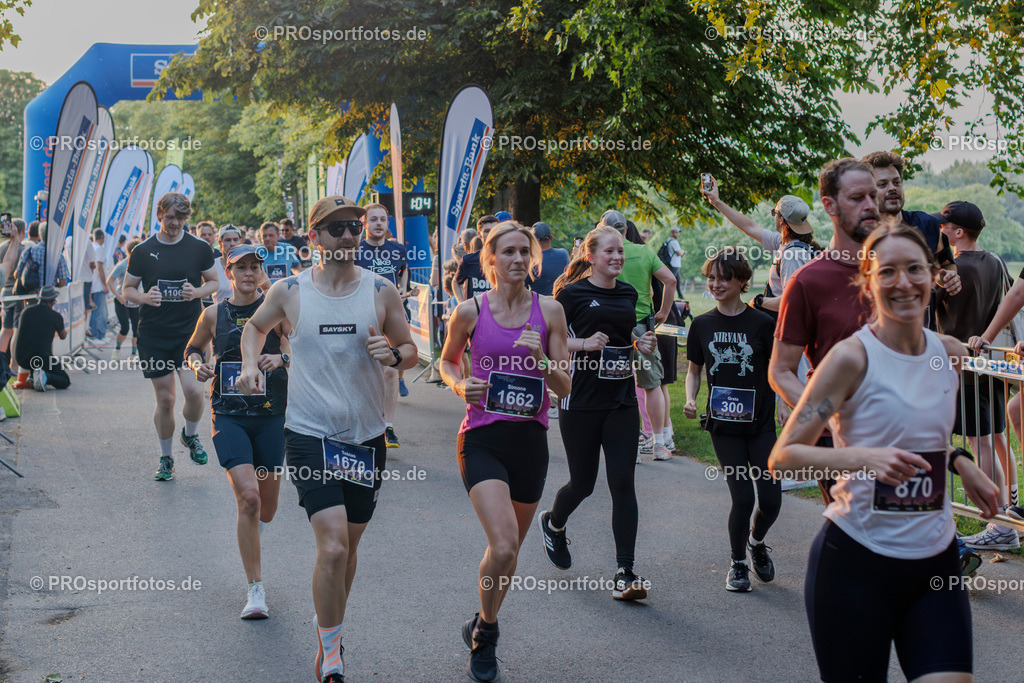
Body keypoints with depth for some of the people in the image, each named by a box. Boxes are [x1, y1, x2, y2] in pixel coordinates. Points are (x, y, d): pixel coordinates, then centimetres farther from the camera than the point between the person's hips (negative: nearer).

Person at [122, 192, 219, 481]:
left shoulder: (200, 248, 2)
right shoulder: (142, 251, 2)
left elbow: (214, 282, 12)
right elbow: (127, 290, 8)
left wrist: (197, 292, -10)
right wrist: (144, 297, -14)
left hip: (190, 331, 0)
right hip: (153, 335, 0)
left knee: (193, 390, -17)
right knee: (165, 399, 1)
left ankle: (190, 435, 15)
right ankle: (165, 459, 20)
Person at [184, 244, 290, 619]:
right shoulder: (214, 314, 4)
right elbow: (193, 349, 21)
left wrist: (282, 357, -28)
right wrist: (198, 365, -1)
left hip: (271, 415, 1)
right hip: (228, 415, -1)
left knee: (267, 506, 9)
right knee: (248, 497, -17)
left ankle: (250, 531, 49)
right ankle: (255, 590, -9)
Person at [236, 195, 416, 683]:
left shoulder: (381, 291, 0)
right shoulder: (289, 291, -2)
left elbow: (410, 350, 10)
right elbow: (256, 325, 19)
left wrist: (393, 354, -12)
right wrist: (250, 364, 1)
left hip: (366, 437, 3)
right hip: (308, 435, -3)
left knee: (347, 545, 14)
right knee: (333, 545, -16)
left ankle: (327, 638, 37)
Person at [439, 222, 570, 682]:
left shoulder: (549, 311, 2)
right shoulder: (470, 311, -2)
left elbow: (565, 388, 3)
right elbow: (447, 360, 15)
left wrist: (540, 360, -16)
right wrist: (460, 385, -6)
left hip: (530, 439, 3)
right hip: (482, 440, -3)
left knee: (511, 549, 15)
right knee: (502, 547, -19)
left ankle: (482, 626, 41)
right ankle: (485, 635, 7)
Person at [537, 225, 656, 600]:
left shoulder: (628, 294, 12)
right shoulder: (573, 293, -6)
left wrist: (640, 344, 4)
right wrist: (585, 343, -19)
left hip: (622, 401, 4)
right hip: (581, 401, -4)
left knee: (623, 484, -4)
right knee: (583, 482, 6)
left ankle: (625, 573, -1)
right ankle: (553, 524, 41)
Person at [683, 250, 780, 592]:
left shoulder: (763, 323, -3)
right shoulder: (702, 325, 4)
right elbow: (694, 370, 14)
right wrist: (690, 399, -4)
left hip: (760, 423, 0)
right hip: (723, 423, 1)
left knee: (771, 500, -3)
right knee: (742, 498, -4)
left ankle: (756, 541, 30)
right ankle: (738, 564, 18)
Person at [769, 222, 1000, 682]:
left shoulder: (949, 353, 6)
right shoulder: (852, 356, -11)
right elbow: (781, 456, -15)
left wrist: (959, 462, 10)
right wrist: (863, 458, -29)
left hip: (935, 563, 5)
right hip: (856, 560, -5)